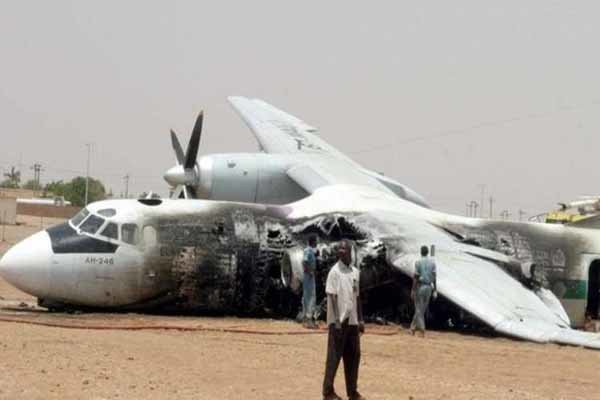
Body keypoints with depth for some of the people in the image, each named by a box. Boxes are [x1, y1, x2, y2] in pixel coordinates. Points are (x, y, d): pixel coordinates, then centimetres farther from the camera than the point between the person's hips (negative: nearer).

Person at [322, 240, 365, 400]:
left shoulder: (355, 272, 12)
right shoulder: (334, 272, -8)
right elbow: (332, 297, -12)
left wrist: (360, 319, 13)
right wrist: (337, 320, -19)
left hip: (352, 321, 7)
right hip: (338, 321, -7)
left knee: (354, 355, 9)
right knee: (334, 356, -3)